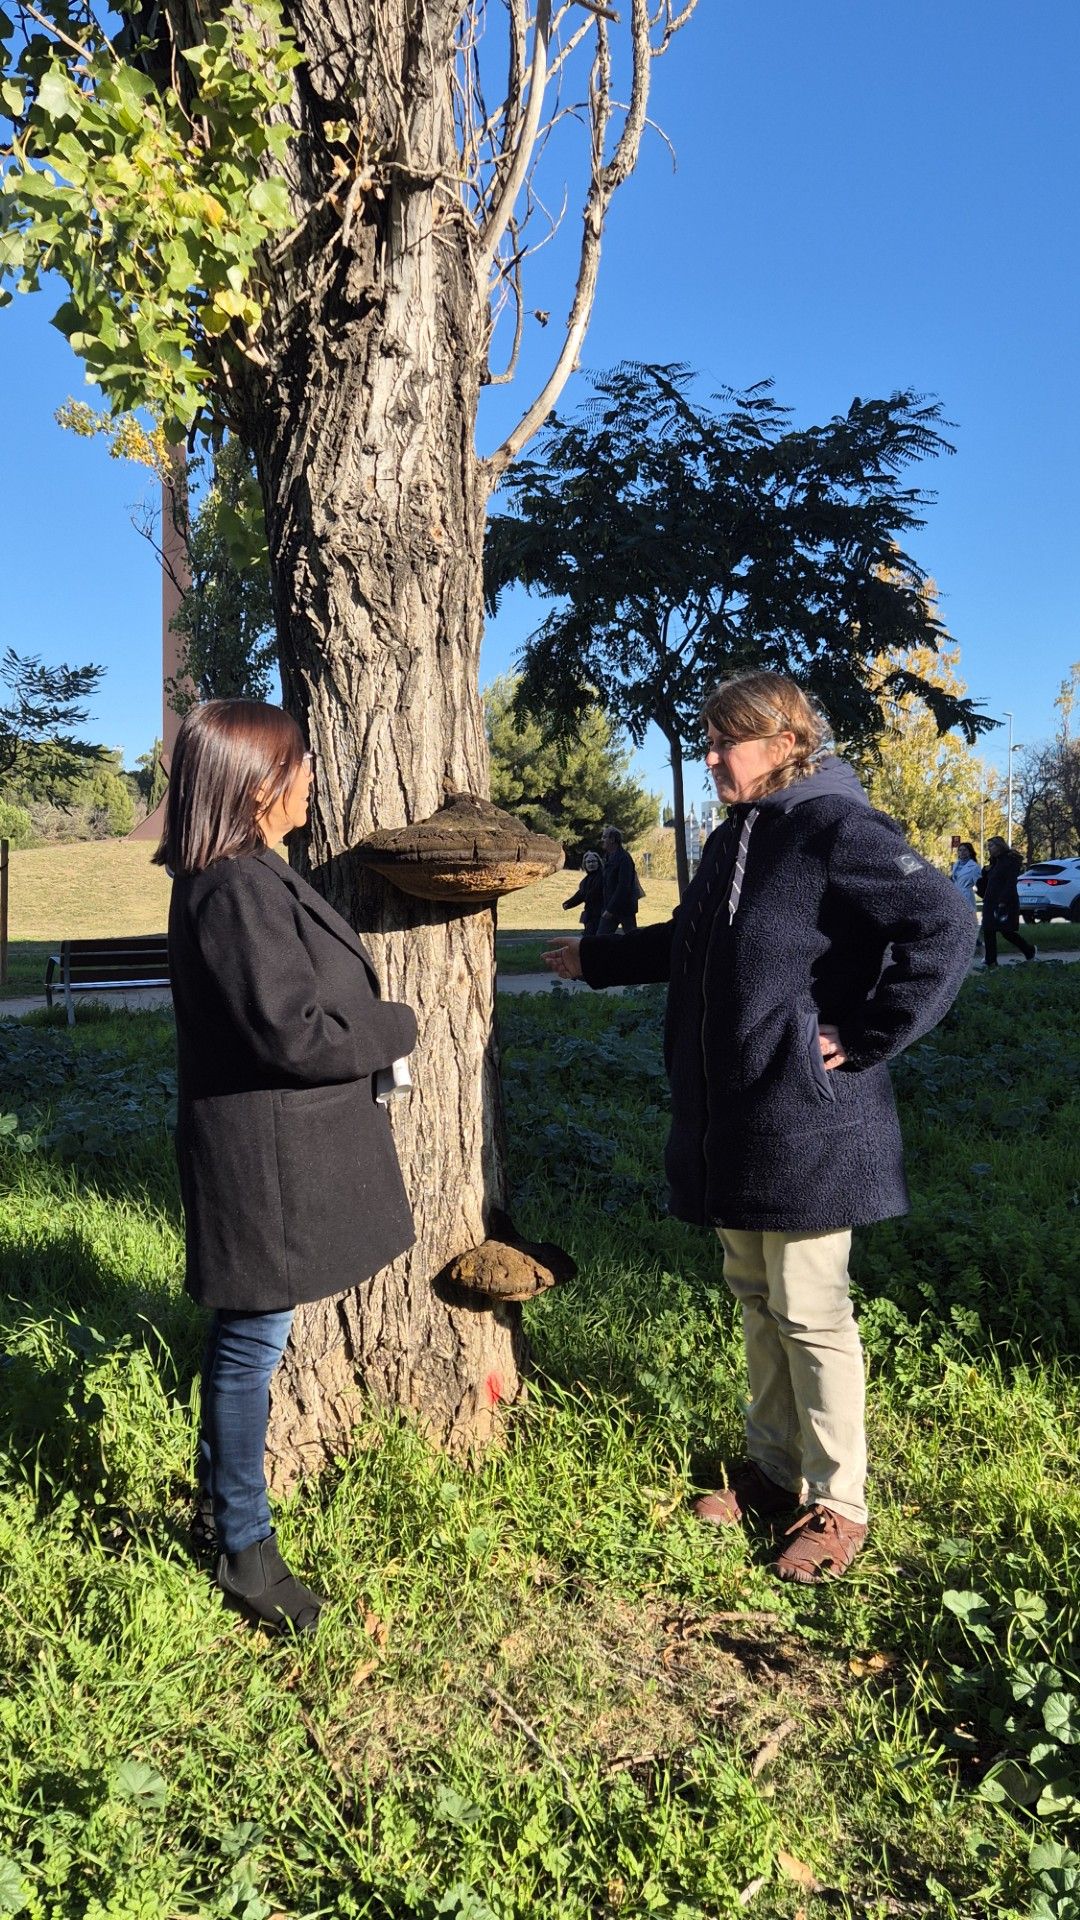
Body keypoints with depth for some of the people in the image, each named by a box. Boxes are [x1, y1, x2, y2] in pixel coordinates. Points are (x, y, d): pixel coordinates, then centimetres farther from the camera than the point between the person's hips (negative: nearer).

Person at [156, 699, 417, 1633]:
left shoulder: (252, 877, 9)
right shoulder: (236, 891, -23)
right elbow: (294, 1034, -25)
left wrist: (368, 1027, 7)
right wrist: (398, 1027, -11)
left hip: (276, 1151, 10)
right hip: (263, 1160, -10)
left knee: (247, 1337, 22)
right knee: (254, 1344, 5)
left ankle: (220, 1502, 40)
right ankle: (244, 1548, 23)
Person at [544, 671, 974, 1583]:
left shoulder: (836, 831, -15)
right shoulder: (733, 839, 12)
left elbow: (942, 927, -24)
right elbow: (688, 943, 27)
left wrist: (865, 1040, -20)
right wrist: (598, 958, 35)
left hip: (806, 1129, -8)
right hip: (728, 1123, 9)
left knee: (810, 1317, 3)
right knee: (757, 1302, 18)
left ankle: (836, 1505, 21)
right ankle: (774, 1471, 35)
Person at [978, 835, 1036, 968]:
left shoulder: (1010, 861, -11)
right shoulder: (994, 862, 16)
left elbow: (1010, 883, -18)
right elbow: (986, 883, 20)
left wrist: (1003, 902, -24)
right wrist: (986, 871, 0)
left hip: (1005, 903, -9)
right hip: (991, 902, 9)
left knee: (1007, 932, -2)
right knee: (988, 932, 3)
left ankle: (1031, 951, 17)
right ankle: (990, 961, 8)